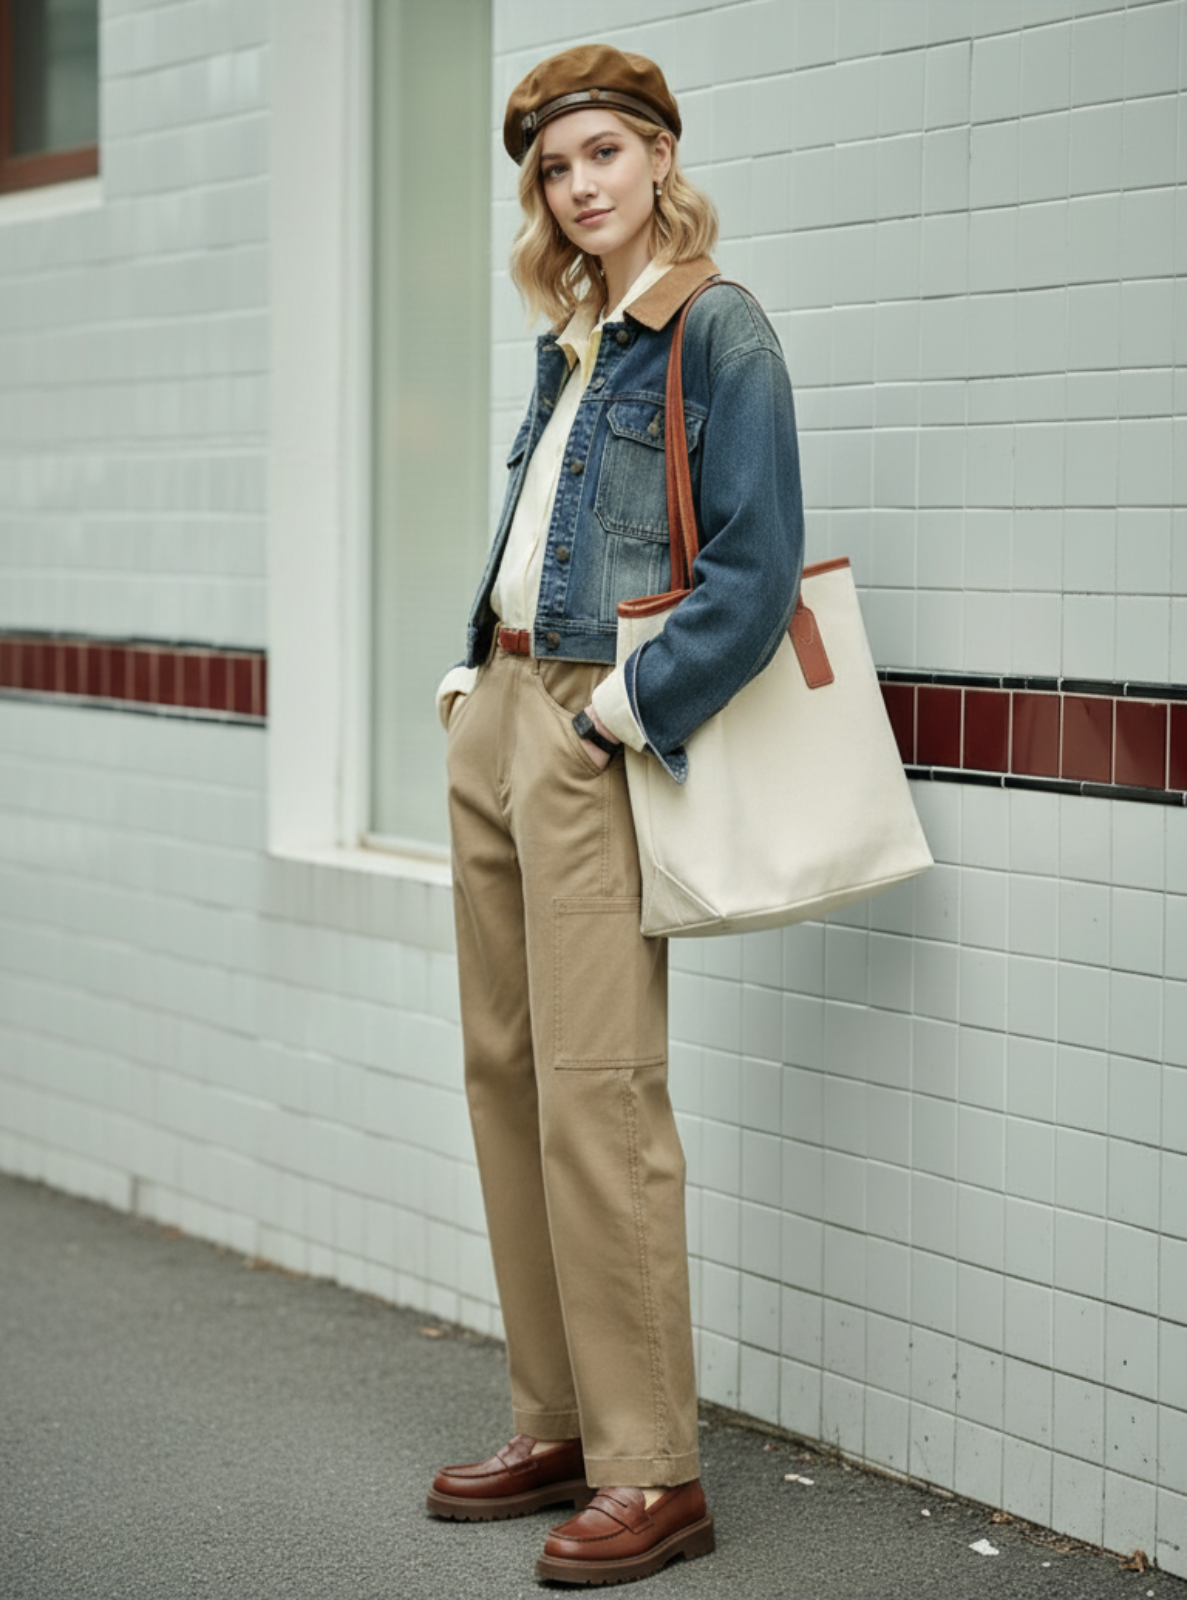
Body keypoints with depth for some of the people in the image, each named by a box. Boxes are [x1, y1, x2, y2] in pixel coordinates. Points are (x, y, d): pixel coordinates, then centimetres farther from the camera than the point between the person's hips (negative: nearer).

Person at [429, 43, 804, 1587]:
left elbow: (755, 579, -15)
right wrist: (472, 680, 12)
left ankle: (651, 1472, -3)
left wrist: (614, 714, -15)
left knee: (596, 1090, -10)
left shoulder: (719, 332, -8)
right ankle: (558, 1428, 19)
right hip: (497, 715, 9)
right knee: (504, 1070, 10)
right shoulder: (569, 343, 17)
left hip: (598, 734, -9)